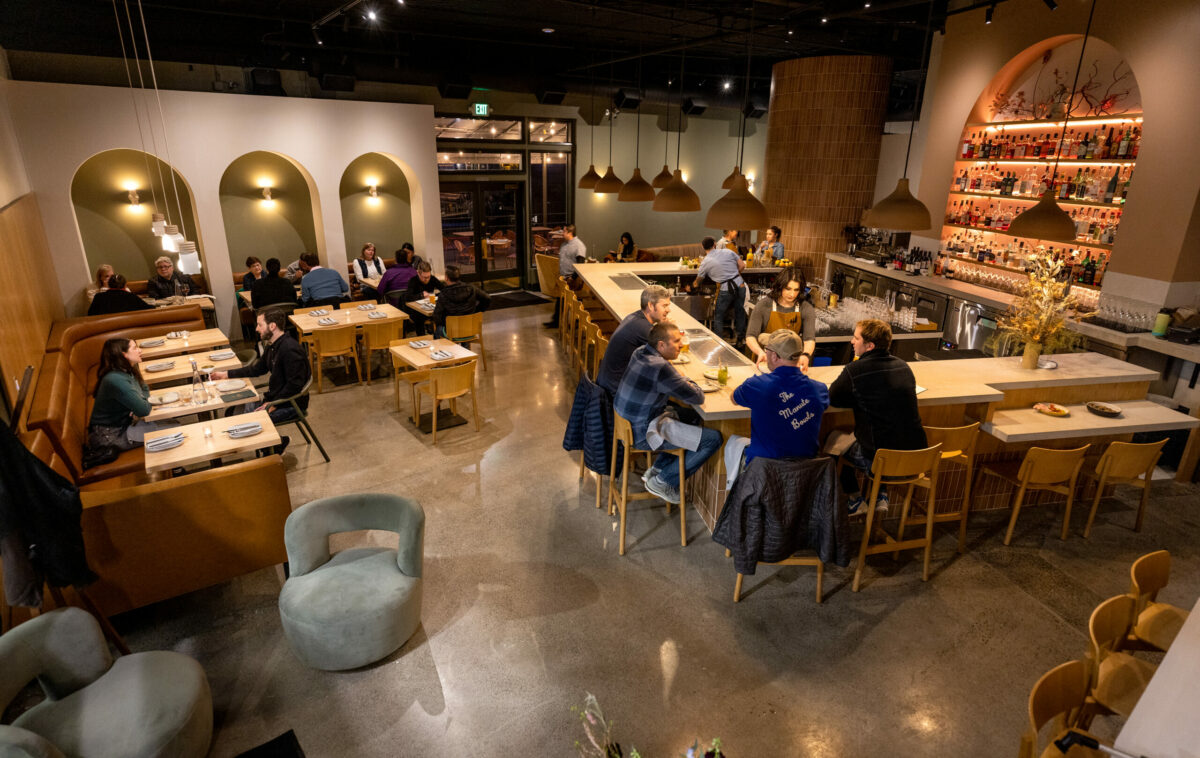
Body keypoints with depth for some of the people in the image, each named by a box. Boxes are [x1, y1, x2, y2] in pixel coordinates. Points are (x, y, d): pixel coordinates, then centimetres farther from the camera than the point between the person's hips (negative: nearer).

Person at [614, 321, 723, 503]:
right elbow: (698, 397, -19)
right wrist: (687, 381, 1)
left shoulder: (640, 352, 2)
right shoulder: (659, 368, -26)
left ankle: (655, 470, 24)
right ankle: (661, 482, 3)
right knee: (713, 439, -9)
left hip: (630, 423, 10)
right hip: (644, 433, -10)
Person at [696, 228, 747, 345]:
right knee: (739, 312, 17)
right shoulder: (729, 251, 5)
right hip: (740, 285, 4)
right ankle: (740, 337, 28)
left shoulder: (705, 262, 0)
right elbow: (742, 265, 6)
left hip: (725, 290, -4)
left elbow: (698, 280, 10)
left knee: (718, 317, 12)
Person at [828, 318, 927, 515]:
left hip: (880, 459, -6)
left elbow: (832, 398, -1)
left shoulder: (854, 371, -16)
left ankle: (855, 499, 30)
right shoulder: (903, 366, 4)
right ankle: (880, 497, 34)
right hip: (915, 452, 6)